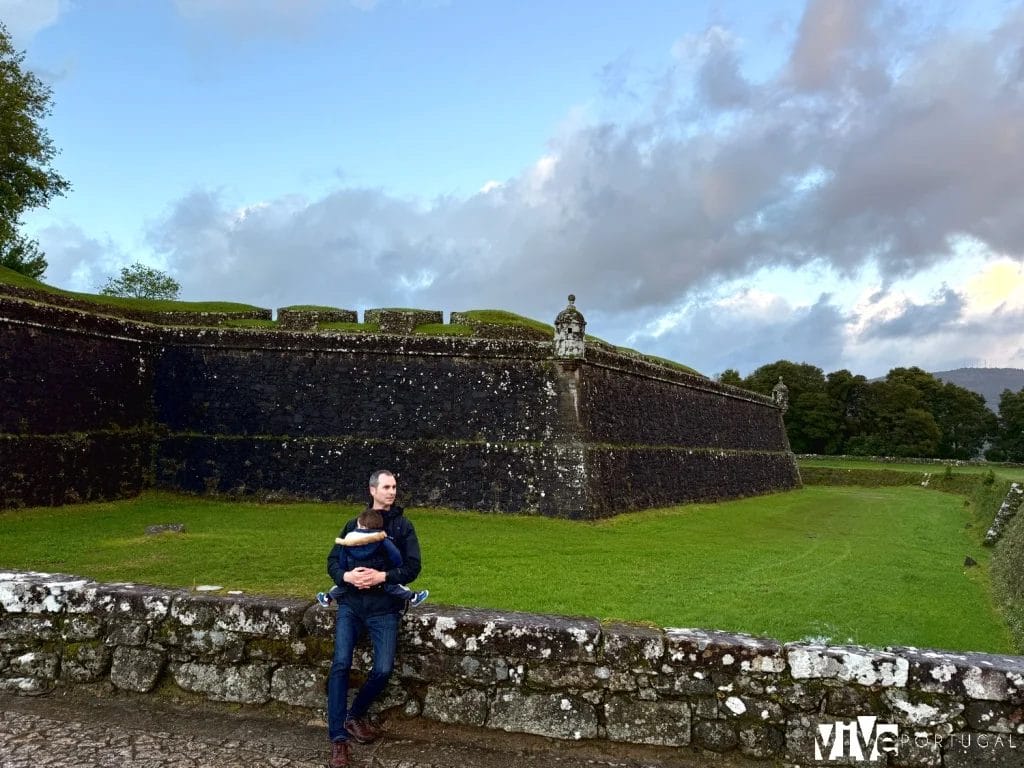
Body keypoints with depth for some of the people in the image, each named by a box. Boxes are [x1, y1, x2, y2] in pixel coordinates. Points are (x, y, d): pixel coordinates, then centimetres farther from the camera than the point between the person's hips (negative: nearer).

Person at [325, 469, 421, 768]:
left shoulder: (403, 525, 6)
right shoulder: (354, 524, 12)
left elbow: (413, 566, -1)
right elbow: (333, 560, 10)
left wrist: (383, 576, -17)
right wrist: (345, 576, -13)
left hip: (384, 608, -1)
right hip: (351, 604, 1)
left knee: (384, 668, -11)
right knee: (340, 664, -13)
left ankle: (355, 715, 18)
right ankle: (338, 739, -4)